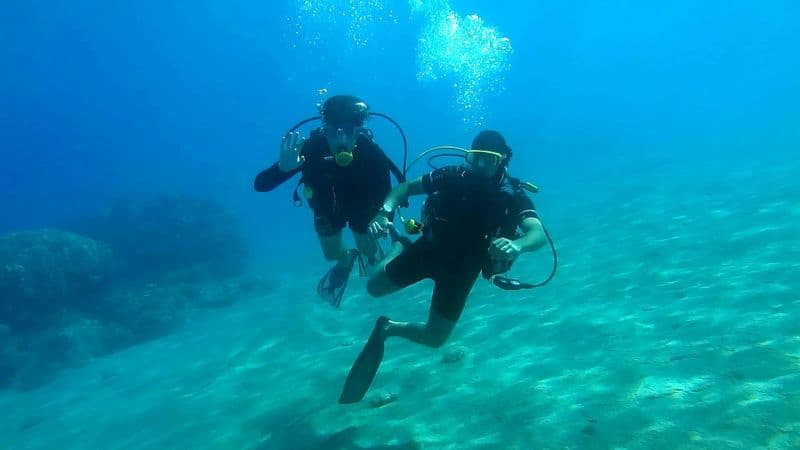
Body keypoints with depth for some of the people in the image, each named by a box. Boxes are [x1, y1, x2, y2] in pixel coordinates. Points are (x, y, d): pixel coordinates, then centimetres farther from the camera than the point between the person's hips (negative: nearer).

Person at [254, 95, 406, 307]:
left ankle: (368, 253, 53)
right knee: (332, 255, 17)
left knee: (370, 253, 15)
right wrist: (283, 167, -61)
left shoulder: (371, 152, -38)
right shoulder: (310, 148, -38)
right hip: (327, 209, 1)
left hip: (361, 208, -1)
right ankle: (346, 260, 55)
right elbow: (260, 185, -40)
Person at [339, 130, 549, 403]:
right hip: (428, 249, 1)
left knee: (434, 339, 4)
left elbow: (539, 234, -33)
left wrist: (517, 246, -57)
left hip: (462, 269, 0)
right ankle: (399, 246, 34)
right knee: (373, 288, 7)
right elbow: (405, 187, -6)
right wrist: (385, 211, -27)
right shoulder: (453, 176, -15)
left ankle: (388, 328, 31)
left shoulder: (513, 195, -19)